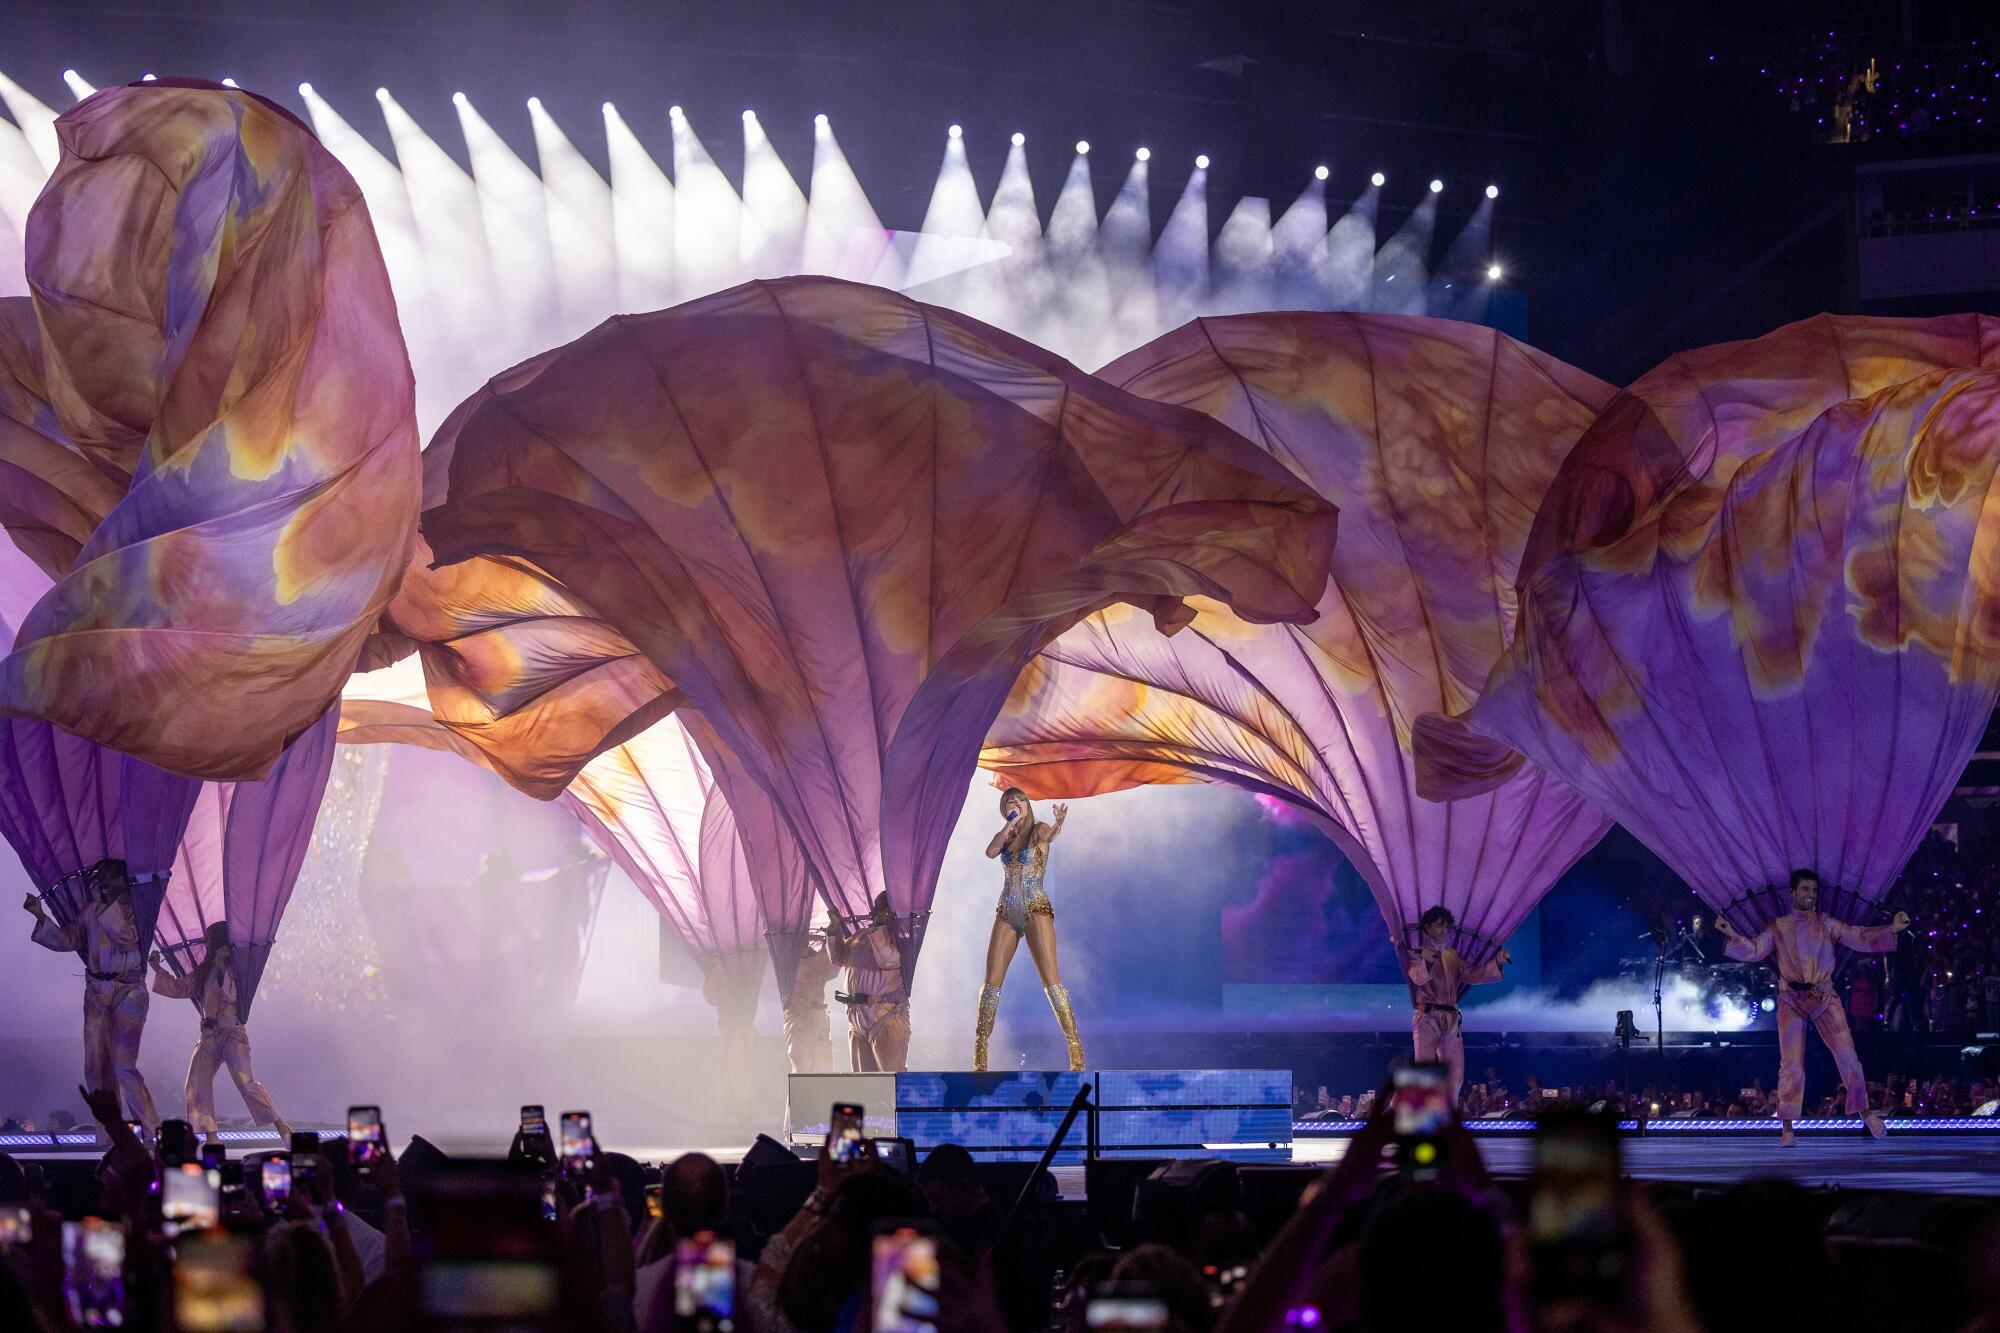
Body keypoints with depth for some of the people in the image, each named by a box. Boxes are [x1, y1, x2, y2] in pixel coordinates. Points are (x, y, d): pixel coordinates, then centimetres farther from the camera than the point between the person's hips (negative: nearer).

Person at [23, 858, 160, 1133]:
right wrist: (40, 916, -5)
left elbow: (127, 938, -22)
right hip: (96, 993, 6)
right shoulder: (91, 911, 8)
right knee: (96, 1067, 3)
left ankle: (153, 1133, -9)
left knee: (124, 1066, -15)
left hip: (128, 992, -6)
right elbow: (66, 940, 7)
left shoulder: (134, 907, -6)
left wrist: (105, 903, -24)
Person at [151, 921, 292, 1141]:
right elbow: (179, 988, 22)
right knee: (197, 1083, -4)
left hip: (232, 1032, -7)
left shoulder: (237, 969, -3)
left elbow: (233, 995, -17)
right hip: (209, 1035, 7)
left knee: (245, 1082, -17)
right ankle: (211, 1137, 0)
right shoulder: (204, 971, 15)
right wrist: (158, 969, 16)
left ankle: (282, 1127, -13)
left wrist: (223, 969, -21)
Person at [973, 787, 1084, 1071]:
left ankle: (1075, 1046, -15)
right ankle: (979, 1050, 10)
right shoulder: (1005, 835, 15)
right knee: (992, 981, 3)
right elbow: (990, 852, -5)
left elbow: (1046, 836, -25)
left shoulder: (1038, 829, 0)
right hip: (1007, 911, 5)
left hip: (1036, 909, -5)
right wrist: (1011, 823, -7)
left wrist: (1058, 825, -48)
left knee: (1051, 979, -14)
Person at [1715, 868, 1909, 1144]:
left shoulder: (1826, 924, 7)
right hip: (1791, 1000, -1)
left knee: (1847, 1056, -5)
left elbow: (1860, 938, 1)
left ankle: (1864, 1111, 11)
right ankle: (1787, 1126, 4)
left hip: (1824, 997, 1)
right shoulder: (1778, 928, 6)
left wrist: (1892, 929, -13)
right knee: (1791, 1064, -3)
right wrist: (1732, 935, -17)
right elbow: (1753, 950, 0)